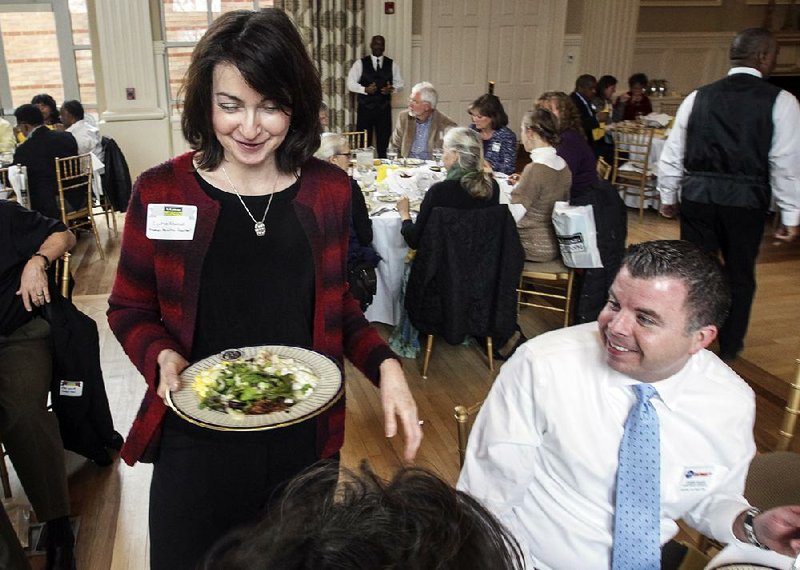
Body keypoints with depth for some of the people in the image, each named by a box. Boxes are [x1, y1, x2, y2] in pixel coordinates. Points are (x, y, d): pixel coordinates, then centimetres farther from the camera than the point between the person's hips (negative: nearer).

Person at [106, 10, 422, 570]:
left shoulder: (329, 190, -4)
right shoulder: (160, 192, -9)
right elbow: (130, 308, 2)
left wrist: (385, 365, -10)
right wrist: (162, 356, -18)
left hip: (306, 435, 2)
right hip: (197, 439, -1)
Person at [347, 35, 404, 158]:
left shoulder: (392, 64, 8)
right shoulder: (360, 63, 2)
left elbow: (400, 83, 11)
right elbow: (350, 84, -1)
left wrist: (392, 88, -12)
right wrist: (365, 89, -17)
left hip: (384, 109, 2)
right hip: (365, 108, -2)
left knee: (384, 142, 5)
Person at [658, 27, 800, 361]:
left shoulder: (698, 98, 3)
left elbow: (672, 154, 6)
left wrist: (667, 197, 17)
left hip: (697, 196, 2)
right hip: (746, 201, -1)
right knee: (739, 275, 15)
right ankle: (729, 348, 28)